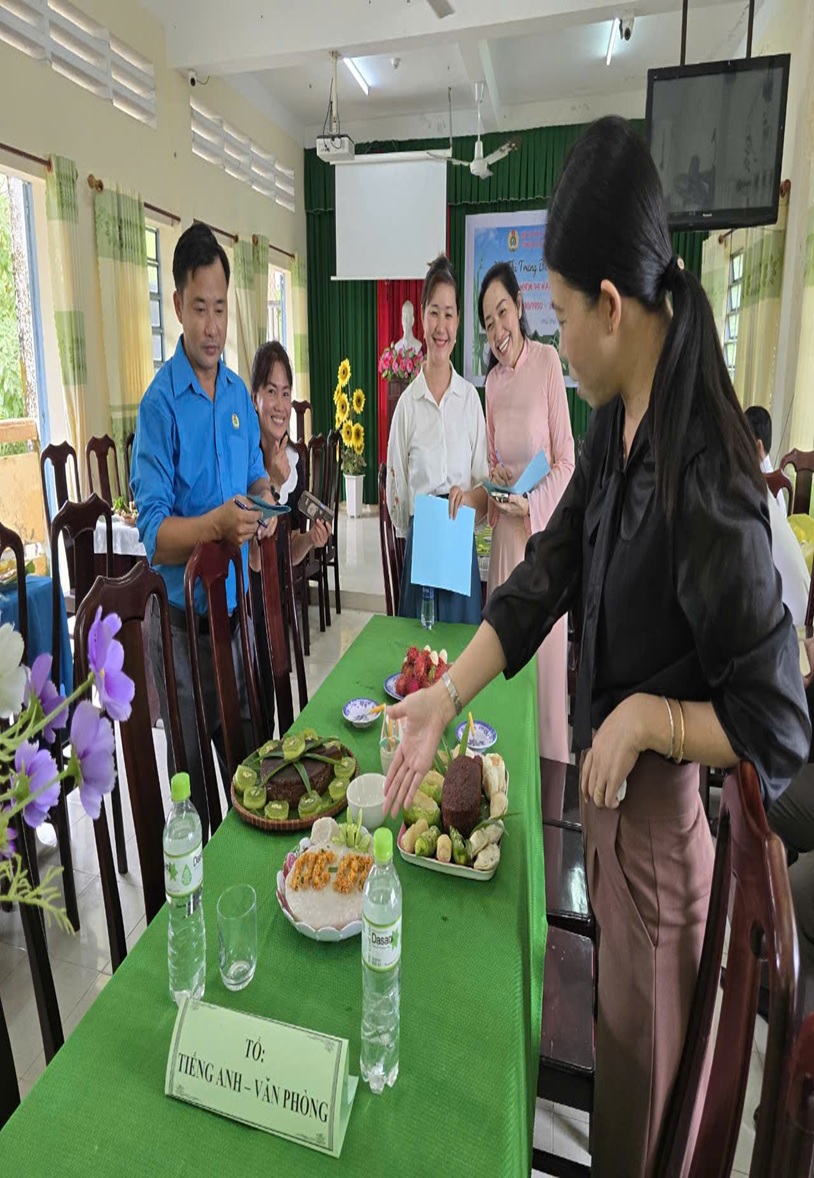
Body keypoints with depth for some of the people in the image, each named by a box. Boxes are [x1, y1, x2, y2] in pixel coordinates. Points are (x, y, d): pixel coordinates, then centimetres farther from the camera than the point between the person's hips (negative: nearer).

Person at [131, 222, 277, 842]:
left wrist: (263, 507, -8)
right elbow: (153, 534, -18)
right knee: (193, 780, 9)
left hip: (237, 606, 6)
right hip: (183, 620, -6)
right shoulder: (160, 403, -13)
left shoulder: (239, 393, 6)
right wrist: (216, 522, -36)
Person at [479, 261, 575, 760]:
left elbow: (567, 460, -9)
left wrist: (531, 500, -22)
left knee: (545, 648, 5)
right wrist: (493, 476, -5)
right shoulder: (492, 380, 9)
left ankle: (551, 759, 23)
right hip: (505, 526, 5)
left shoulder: (548, 359, -8)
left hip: (543, 525, -5)